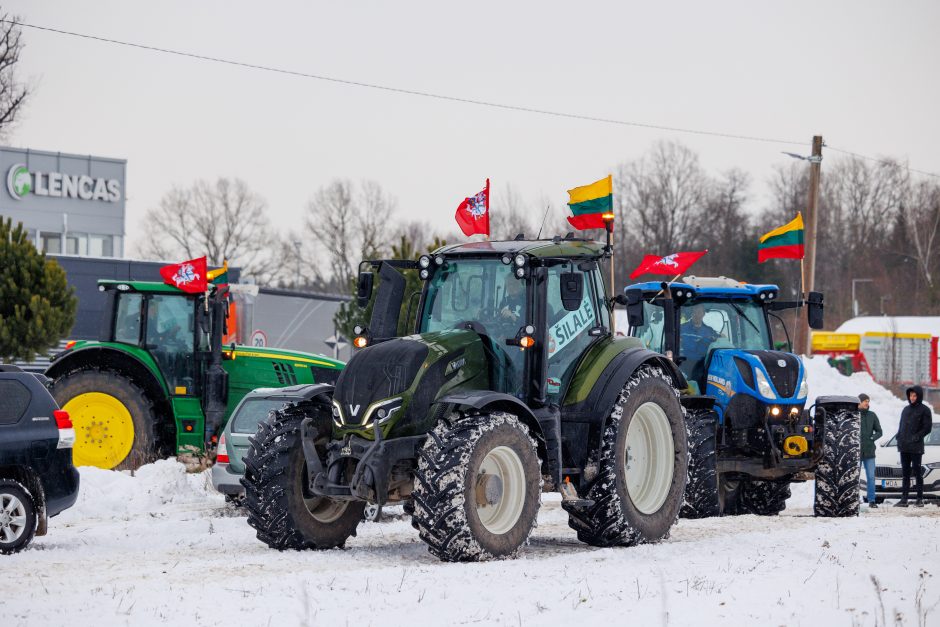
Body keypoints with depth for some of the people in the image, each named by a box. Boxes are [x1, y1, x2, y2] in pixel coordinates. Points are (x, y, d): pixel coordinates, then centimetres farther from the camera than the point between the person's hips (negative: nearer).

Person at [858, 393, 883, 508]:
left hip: (869, 451, 2)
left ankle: (871, 500, 6)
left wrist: (873, 438, -4)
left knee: (871, 477, 2)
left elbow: (879, 431, 12)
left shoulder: (872, 415, 7)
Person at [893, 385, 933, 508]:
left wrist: (916, 437, -15)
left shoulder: (924, 410, -2)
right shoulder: (906, 409, 16)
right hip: (904, 447, 6)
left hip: (916, 448, -6)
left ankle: (920, 499, 0)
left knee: (918, 473, -4)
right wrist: (899, 437, 3)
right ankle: (904, 499, 8)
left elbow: (927, 428, -6)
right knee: (905, 473, 6)